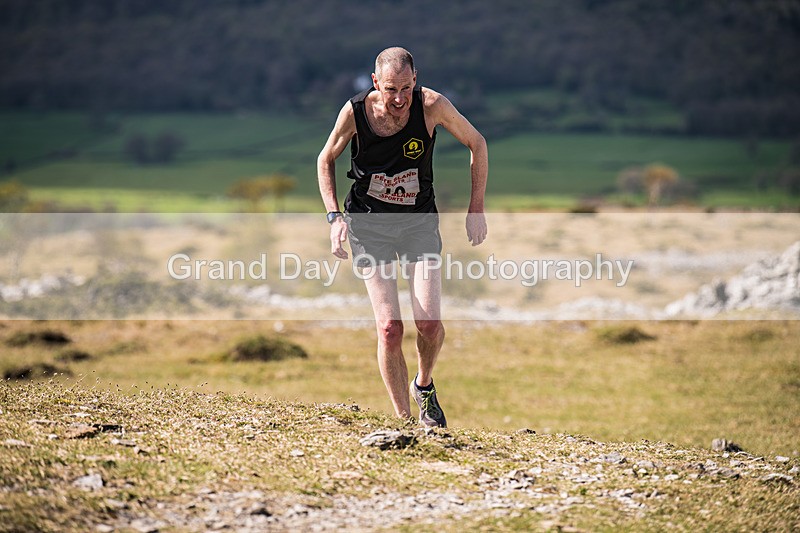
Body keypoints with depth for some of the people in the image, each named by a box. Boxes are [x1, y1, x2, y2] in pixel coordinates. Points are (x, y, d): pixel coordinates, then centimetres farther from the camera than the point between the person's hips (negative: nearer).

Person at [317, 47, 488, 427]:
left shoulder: (432, 106, -17)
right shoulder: (355, 111, -16)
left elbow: (476, 143, 0)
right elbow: (326, 160, 3)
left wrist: (476, 209, -1)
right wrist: (334, 216, -8)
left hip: (419, 221, 0)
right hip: (368, 224, 0)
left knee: (429, 322, -14)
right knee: (389, 328, -13)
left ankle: (424, 386, 18)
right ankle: (403, 420, 2)